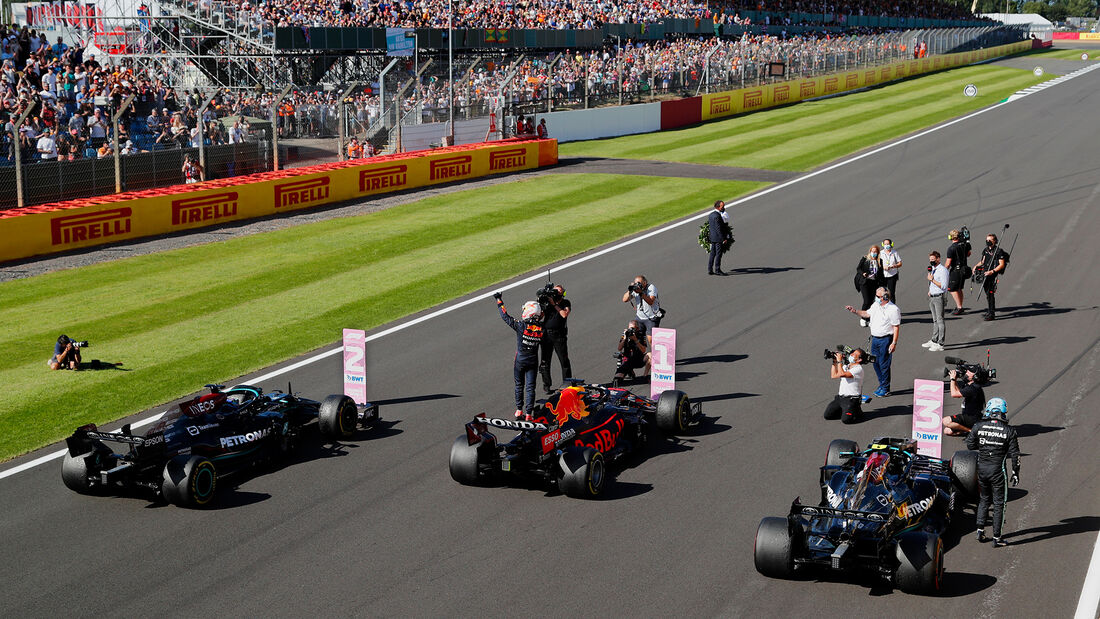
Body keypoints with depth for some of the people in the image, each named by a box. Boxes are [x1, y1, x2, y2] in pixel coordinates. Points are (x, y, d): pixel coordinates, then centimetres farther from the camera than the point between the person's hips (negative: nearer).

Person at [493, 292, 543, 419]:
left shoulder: (521, 325, -15)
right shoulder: (541, 328, -7)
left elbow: (505, 317, -8)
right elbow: (543, 343, 3)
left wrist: (499, 301, -1)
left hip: (520, 360, -2)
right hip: (533, 361, 2)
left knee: (519, 385, 15)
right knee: (530, 387, 3)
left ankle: (519, 410, 17)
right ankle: (528, 413, 0)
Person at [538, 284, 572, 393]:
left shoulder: (566, 303, 3)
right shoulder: (547, 302, 5)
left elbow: (564, 314, -15)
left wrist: (554, 304, -14)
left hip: (559, 335, -2)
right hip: (546, 334, 2)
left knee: (564, 361, 1)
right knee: (545, 361, 4)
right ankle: (546, 384, 13)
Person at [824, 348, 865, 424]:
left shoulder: (858, 369, -16)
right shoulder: (846, 366, 12)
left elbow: (841, 374, -27)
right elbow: (833, 375, 16)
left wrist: (839, 361, -18)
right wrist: (834, 362, 9)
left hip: (851, 399, -8)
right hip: (840, 397, 8)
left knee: (846, 419, -24)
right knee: (827, 415, -3)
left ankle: (858, 412, 6)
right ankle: (844, 411, 19)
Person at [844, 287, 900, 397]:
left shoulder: (893, 309, -15)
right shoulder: (875, 305, 6)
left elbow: (896, 327, -14)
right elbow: (866, 314, 24)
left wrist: (894, 343, -16)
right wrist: (854, 311, 10)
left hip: (885, 339, -7)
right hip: (875, 338, 7)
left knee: (884, 364, -2)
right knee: (876, 363, 13)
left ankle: (885, 389, 10)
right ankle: (881, 385, 28)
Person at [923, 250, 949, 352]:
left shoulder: (943, 270, -14)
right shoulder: (932, 269, 14)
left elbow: (943, 286, -19)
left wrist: (932, 280, -19)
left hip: (939, 298, -9)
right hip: (932, 297, 9)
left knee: (940, 320, -6)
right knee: (934, 320, 16)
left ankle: (940, 344, -5)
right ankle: (934, 341, 25)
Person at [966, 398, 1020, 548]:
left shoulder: (978, 427, -5)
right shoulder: (1009, 430, -9)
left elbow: (970, 445, 3)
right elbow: (1014, 454, -6)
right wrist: (1015, 472, 4)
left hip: (982, 467, 3)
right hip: (998, 470, -3)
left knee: (984, 499, 21)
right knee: (998, 503, 7)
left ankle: (980, 530, 16)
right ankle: (996, 538, 9)